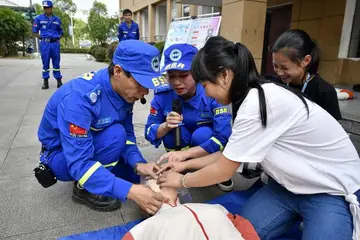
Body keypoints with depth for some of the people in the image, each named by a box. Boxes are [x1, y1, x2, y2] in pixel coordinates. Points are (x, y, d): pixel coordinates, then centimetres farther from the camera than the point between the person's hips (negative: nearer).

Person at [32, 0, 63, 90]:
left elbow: (61, 32, 20)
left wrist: (58, 38, 4)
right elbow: (35, 31, 7)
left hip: (55, 43, 2)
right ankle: (45, 82, 8)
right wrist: (41, 38, -3)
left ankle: (59, 81, 11)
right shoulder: (39, 18, 4)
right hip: (44, 43, -1)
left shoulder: (57, 19, 11)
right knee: (45, 63, 1)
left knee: (56, 63, 5)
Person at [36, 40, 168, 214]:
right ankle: (84, 189, -9)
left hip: (89, 149, 6)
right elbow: (80, 164, -38)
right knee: (115, 134, -30)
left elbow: (127, 134, -8)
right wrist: (129, 190, -44)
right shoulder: (79, 97, -36)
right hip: (61, 156, -6)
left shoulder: (125, 91, -14)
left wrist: (138, 165, -26)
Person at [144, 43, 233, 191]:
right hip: (183, 144, 2)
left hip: (208, 147, -1)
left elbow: (223, 138, -33)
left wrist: (185, 153, -41)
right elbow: (150, 132, -12)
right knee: (171, 129, -28)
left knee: (202, 134, -33)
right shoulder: (163, 94, -18)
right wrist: (166, 126, -35)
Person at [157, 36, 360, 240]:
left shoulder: (259, 103, -29)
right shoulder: (256, 96, -2)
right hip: (295, 185, 7)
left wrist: (181, 180, -3)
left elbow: (223, 171, -19)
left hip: (334, 192, -7)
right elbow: (229, 155, 6)